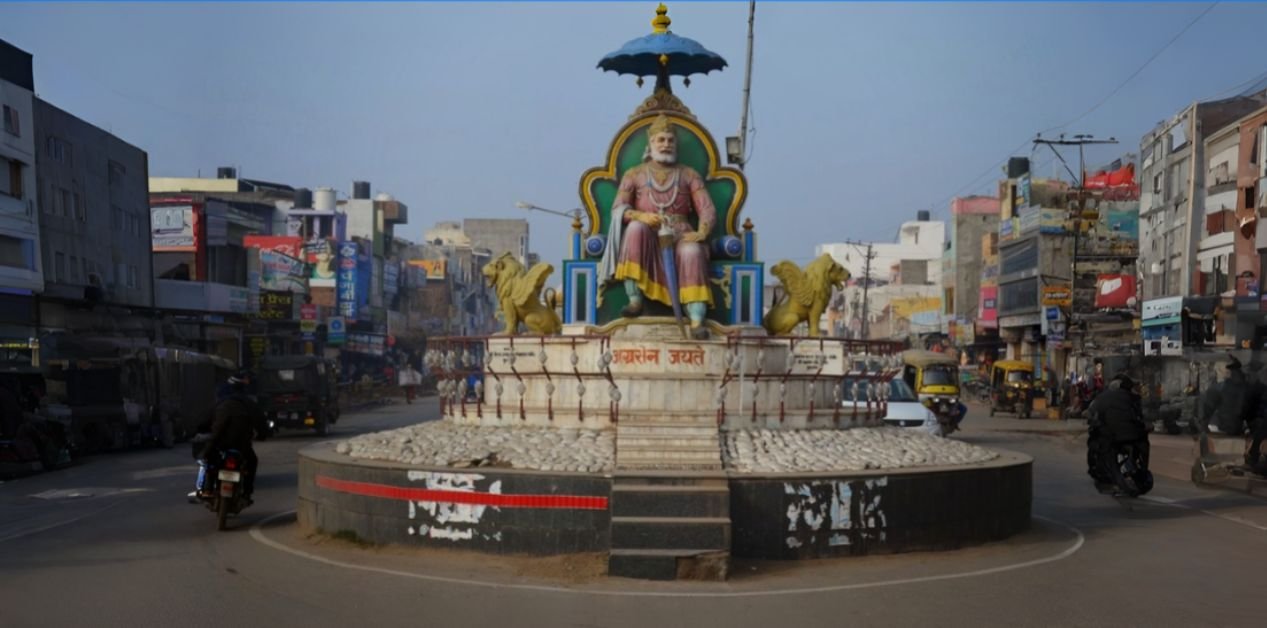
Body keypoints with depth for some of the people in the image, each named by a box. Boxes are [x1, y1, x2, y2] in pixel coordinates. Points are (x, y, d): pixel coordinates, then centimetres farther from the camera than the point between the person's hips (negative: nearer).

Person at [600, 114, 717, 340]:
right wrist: (640, 215, -22)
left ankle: (697, 321, -46)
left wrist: (701, 232, -18)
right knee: (636, 227, -35)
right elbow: (618, 208, 1)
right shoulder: (634, 174, 14)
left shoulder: (689, 175, 16)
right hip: (647, 240, 0)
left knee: (692, 252, -35)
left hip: (680, 236, 0)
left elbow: (708, 210, 4)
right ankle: (635, 301, -32)